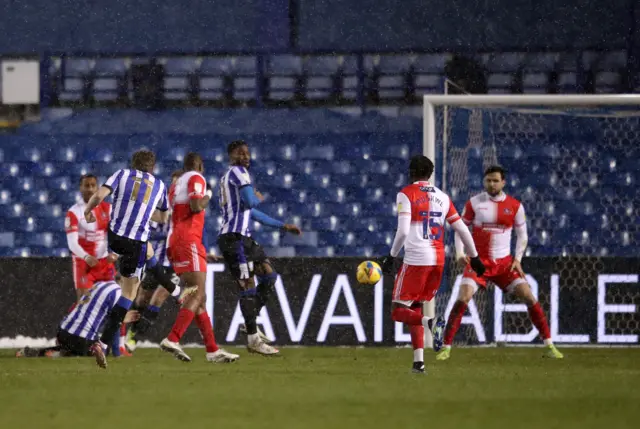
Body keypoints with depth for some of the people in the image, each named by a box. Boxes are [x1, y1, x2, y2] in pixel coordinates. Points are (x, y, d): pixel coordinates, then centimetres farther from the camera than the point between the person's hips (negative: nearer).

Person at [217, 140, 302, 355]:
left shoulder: (230, 177, 24)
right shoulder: (238, 172, -7)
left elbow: (251, 213, 31)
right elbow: (250, 202, -21)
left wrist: (283, 226, 33)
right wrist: (258, 197, 4)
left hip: (243, 237, 10)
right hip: (234, 238, -10)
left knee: (269, 276, 13)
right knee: (248, 286, -9)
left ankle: (251, 323, 13)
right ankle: (253, 340, -7)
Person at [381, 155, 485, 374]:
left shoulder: (406, 194, -4)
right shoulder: (442, 197, 13)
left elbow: (403, 231, -15)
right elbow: (462, 229, 13)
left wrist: (391, 256, -4)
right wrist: (474, 257, 22)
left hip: (416, 260, -6)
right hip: (438, 260, 6)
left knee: (399, 311, 1)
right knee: (415, 309, 17)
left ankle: (430, 323, -30)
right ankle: (418, 361, 5)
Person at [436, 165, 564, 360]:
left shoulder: (515, 206, 1)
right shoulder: (474, 203, -2)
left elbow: (522, 234, 11)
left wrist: (517, 259, -1)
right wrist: (460, 253, -9)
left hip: (504, 263, 1)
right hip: (478, 261, -1)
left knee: (529, 297, -7)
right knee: (462, 299, -18)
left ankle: (549, 345, 4)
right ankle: (446, 347, -10)